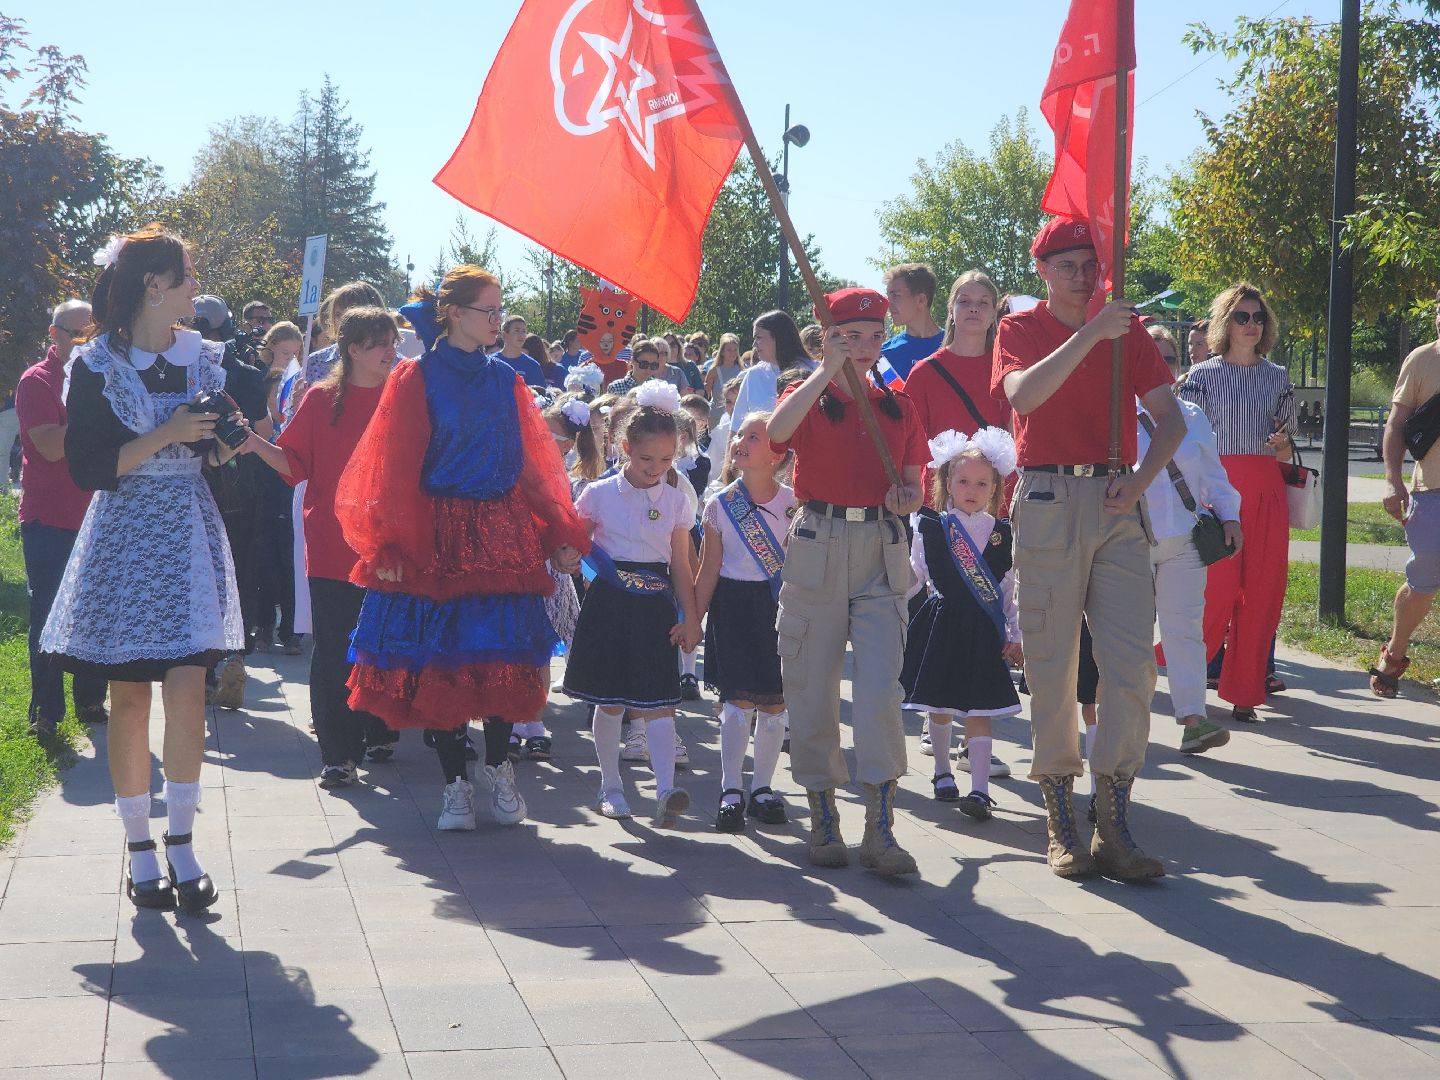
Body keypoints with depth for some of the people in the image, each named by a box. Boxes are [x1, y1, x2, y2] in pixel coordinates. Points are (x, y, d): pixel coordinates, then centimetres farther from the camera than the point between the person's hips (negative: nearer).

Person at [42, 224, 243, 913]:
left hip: (190, 534, 3)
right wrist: (168, 435, -18)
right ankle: (140, 850, 11)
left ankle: (181, 846, 0)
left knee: (187, 688, -8)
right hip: (124, 536, -3)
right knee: (128, 696, 2)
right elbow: (87, 467, -11)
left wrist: (231, 442, -4)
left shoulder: (203, 358, 9)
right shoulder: (97, 365, -4)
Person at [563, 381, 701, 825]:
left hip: (656, 609, 1)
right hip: (609, 605, -1)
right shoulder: (599, 494, -1)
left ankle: (666, 792, -18)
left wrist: (690, 617, 4)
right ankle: (610, 786, 21)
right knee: (610, 702, 7)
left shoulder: (676, 501, 6)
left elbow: (682, 566, 8)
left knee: (658, 702, -9)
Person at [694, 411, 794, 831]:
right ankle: (731, 792, 0)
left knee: (774, 702, 6)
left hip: (781, 607, 1)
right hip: (734, 606, -1)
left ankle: (762, 788, 18)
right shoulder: (720, 505, -1)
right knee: (739, 699, -6)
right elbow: (708, 569, 4)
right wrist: (694, 618, 2)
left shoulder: (794, 503, -2)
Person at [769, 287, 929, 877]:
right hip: (818, 546, -1)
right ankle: (822, 817, 16)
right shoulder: (810, 397, 3)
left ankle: (880, 829, -8)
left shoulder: (899, 407, 13)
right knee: (813, 689, 3)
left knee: (881, 688, -10)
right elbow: (778, 430, -22)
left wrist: (906, 497, -5)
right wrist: (828, 369, -21)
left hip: (881, 552, 1)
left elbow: (914, 486, 18)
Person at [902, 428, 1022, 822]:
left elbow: (1012, 590, 7)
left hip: (983, 631, -1)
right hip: (940, 625, 1)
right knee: (939, 704, 11)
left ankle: (979, 789, -5)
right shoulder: (931, 527, 2)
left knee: (978, 708, -4)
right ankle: (942, 772, 30)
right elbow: (911, 576, 7)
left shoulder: (1003, 533, 4)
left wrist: (1015, 636, 5)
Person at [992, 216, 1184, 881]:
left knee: (1133, 664, -6)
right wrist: (1088, 335, -20)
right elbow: (1023, 395, -15)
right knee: (1051, 666, 0)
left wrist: (1140, 479, -9)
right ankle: (1060, 821, 10)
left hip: (1115, 505, 2)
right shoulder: (1020, 329, 6)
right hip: (1046, 504, -2)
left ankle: (1114, 827, -1)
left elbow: (1171, 419, 8)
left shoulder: (1126, 333, 13)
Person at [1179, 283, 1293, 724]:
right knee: (1217, 587, -10)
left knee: (1262, 592, 1)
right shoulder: (1203, 374, 3)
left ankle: (1244, 691, 9)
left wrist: (1284, 445, -3)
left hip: (1266, 491, 4)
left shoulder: (1277, 377, 13)